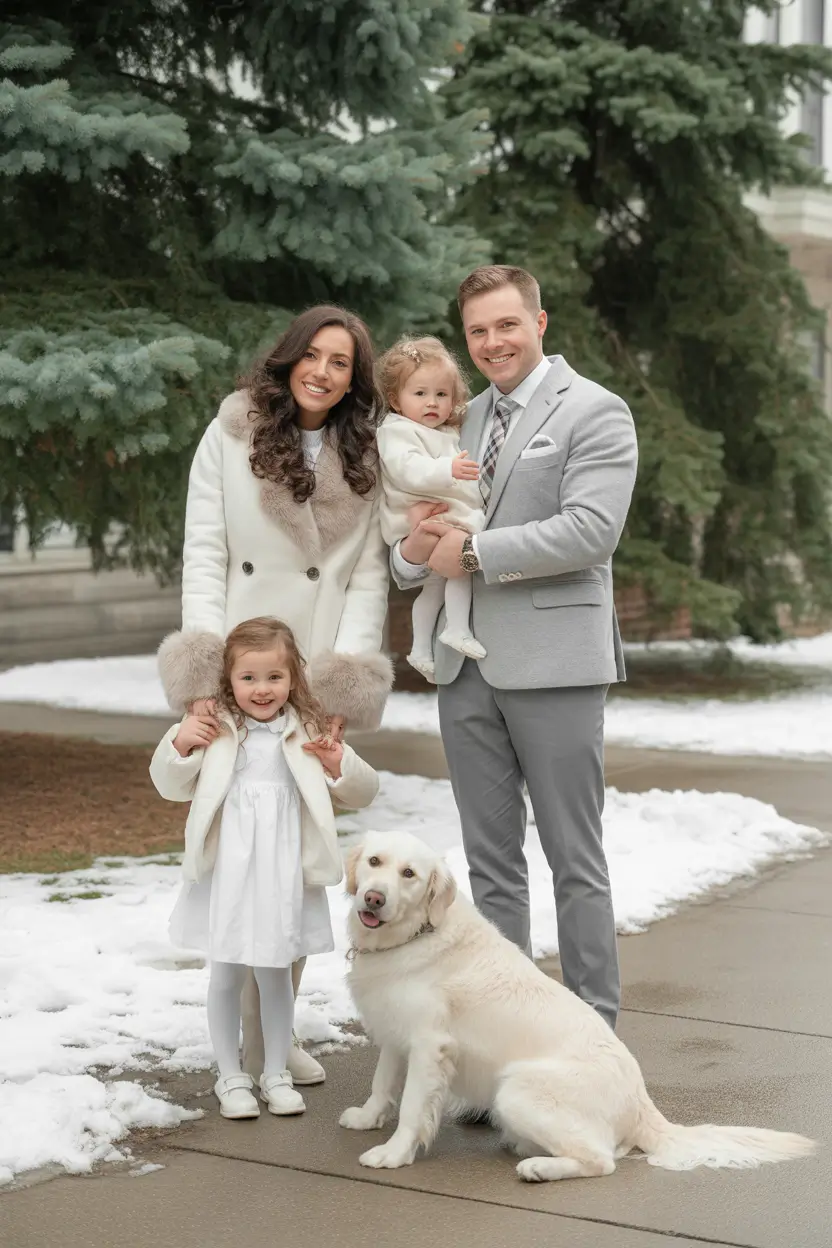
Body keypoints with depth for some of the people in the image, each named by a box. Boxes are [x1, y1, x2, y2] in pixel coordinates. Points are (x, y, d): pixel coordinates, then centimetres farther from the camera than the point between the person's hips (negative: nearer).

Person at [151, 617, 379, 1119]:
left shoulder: (308, 732, 2)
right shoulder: (216, 729, -2)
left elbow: (363, 793, 6)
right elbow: (173, 786, 6)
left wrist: (340, 765, -14)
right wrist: (180, 745, -12)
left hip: (283, 874, 1)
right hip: (227, 871, -1)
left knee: (277, 975, 12)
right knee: (226, 976, 9)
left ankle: (277, 1074, 26)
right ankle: (231, 1078, 21)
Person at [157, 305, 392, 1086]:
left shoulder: (365, 458, 12)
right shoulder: (231, 436, 6)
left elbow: (368, 576, 7)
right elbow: (203, 552, 1)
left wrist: (344, 678, -6)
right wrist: (204, 670, -10)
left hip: (317, 677, 2)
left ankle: (272, 1030, 8)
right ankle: (235, 1029, 1)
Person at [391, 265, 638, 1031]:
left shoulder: (595, 412, -3)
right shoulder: (462, 421, 17)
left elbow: (590, 531, -17)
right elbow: (427, 532, 17)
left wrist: (473, 552, -15)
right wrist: (415, 552, -7)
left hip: (552, 661, -6)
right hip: (466, 668, 6)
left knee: (575, 859, 1)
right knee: (491, 861, 12)